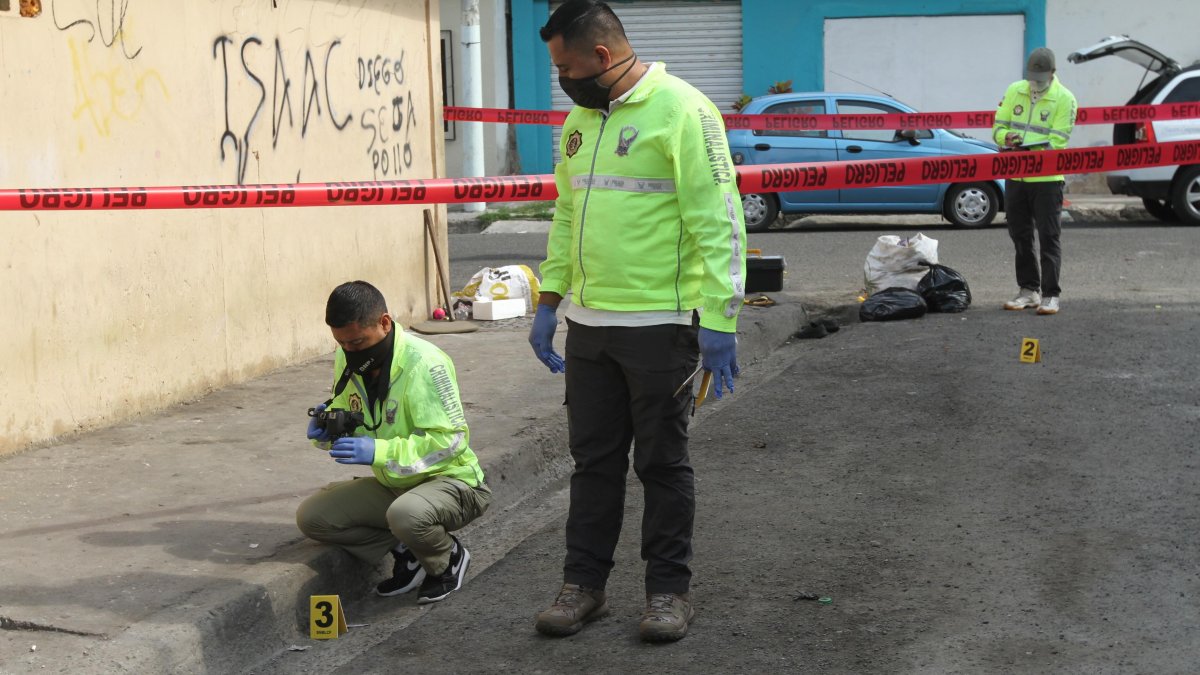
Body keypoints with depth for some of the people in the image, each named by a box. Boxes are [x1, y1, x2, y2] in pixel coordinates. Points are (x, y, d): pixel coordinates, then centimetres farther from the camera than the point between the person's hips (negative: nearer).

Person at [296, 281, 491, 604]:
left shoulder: (425, 363, -25)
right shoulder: (347, 359, -2)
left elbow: (451, 439, -28)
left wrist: (379, 451, -36)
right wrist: (326, 428, -14)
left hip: (451, 481, -7)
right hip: (392, 485, 7)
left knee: (406, 514, -39)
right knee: (311, 517, -8)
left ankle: (449, 558, -5)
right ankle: (405, 550, 4)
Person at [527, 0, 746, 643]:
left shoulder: (680, 109, -12)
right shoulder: (579, 119, 12)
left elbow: (717, 220, -15)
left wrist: (720, 317, -19)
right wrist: (549, 300, 13)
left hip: (660, 325, -7)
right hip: (588, 324, 7)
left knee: (662, 463, 5)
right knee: (593, 458, 13)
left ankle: (669, 589, 18)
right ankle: (584, 583, 24)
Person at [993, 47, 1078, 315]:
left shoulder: (1064, 99, -8)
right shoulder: (1014, 91, 6)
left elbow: (1057, 142, -14)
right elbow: (998, 126, 8)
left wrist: (1029, 151, -26)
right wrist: (1007, 136, -15)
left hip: (1047, 179, -5)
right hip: (1015, 178, 5)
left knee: (1049, 238, -3)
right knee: (1020, 236, 12)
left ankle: (1050, 295, 2)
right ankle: (1029, 290, 24)